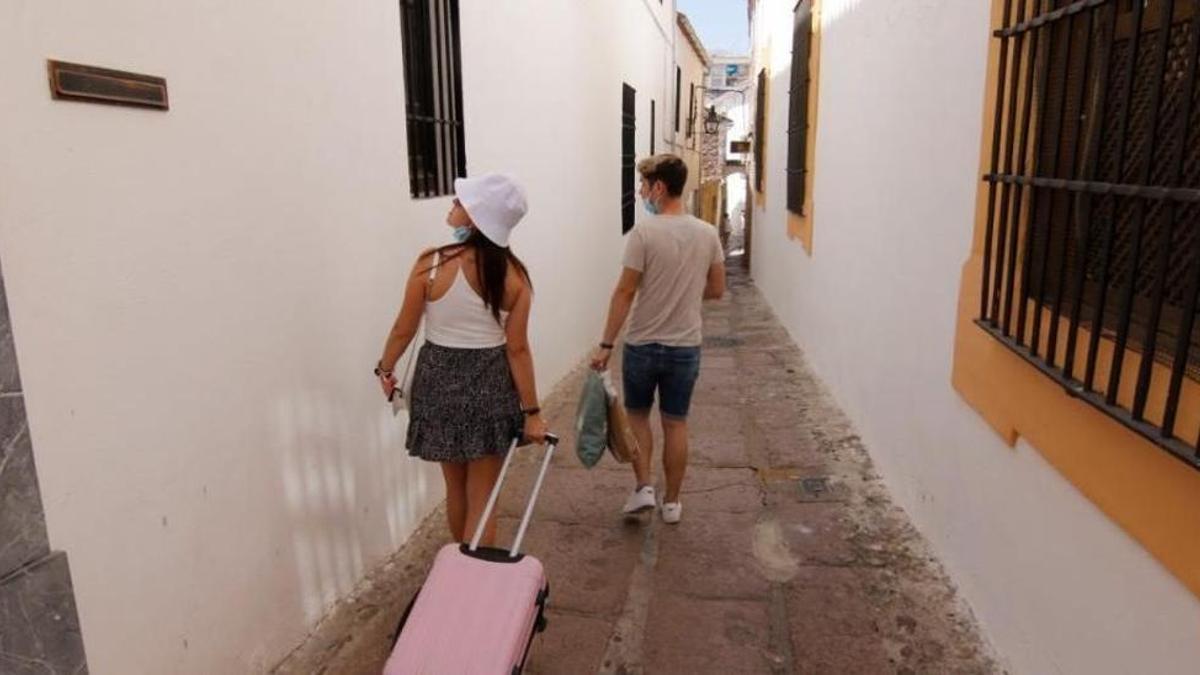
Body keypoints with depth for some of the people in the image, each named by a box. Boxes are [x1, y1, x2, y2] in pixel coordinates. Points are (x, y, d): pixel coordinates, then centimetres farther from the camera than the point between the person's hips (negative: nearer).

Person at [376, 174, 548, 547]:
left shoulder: (431, 264, -15)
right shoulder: (515, 274, -12)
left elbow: (403, 329, -5)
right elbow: (517, 348, -11)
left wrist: (385, 368, 14)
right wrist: (531, 411, -3)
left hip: (440, 379, 1)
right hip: (491, 383, 0)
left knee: (456, 488, 21)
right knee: (482, 497, 9)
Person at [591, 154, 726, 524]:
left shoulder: (644, 232, -15)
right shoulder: (707, 234, -1)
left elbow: (624, 292, -14)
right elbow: (717, 289, 7)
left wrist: (605, 345, -9)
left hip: (642, 345, -3)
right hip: (686, 347, 3)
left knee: (637, 415, 18)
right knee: (676, 424, 13)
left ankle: (643, 487, 13)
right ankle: (672, 501, 22)